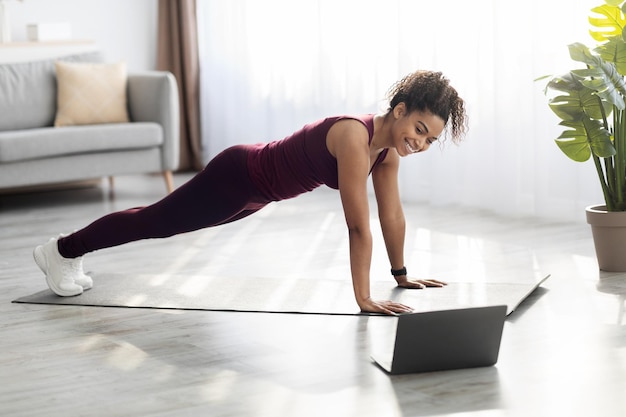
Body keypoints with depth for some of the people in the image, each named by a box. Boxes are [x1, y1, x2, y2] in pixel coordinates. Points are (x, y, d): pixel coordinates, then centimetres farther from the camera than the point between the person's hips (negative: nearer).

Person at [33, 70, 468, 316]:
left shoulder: (389, 147, -10)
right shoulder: (354, 137, -36)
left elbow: (392, 214, 1)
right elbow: (359, 226, -37)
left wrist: (402, 274, 6)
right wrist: (364, 298, -35)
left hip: (256, 190, 9)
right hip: (237, 178, -9)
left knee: (163, 222, 24)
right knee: (156, 220, 10)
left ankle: (72, 251, 43)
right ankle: (62, 250, 31)